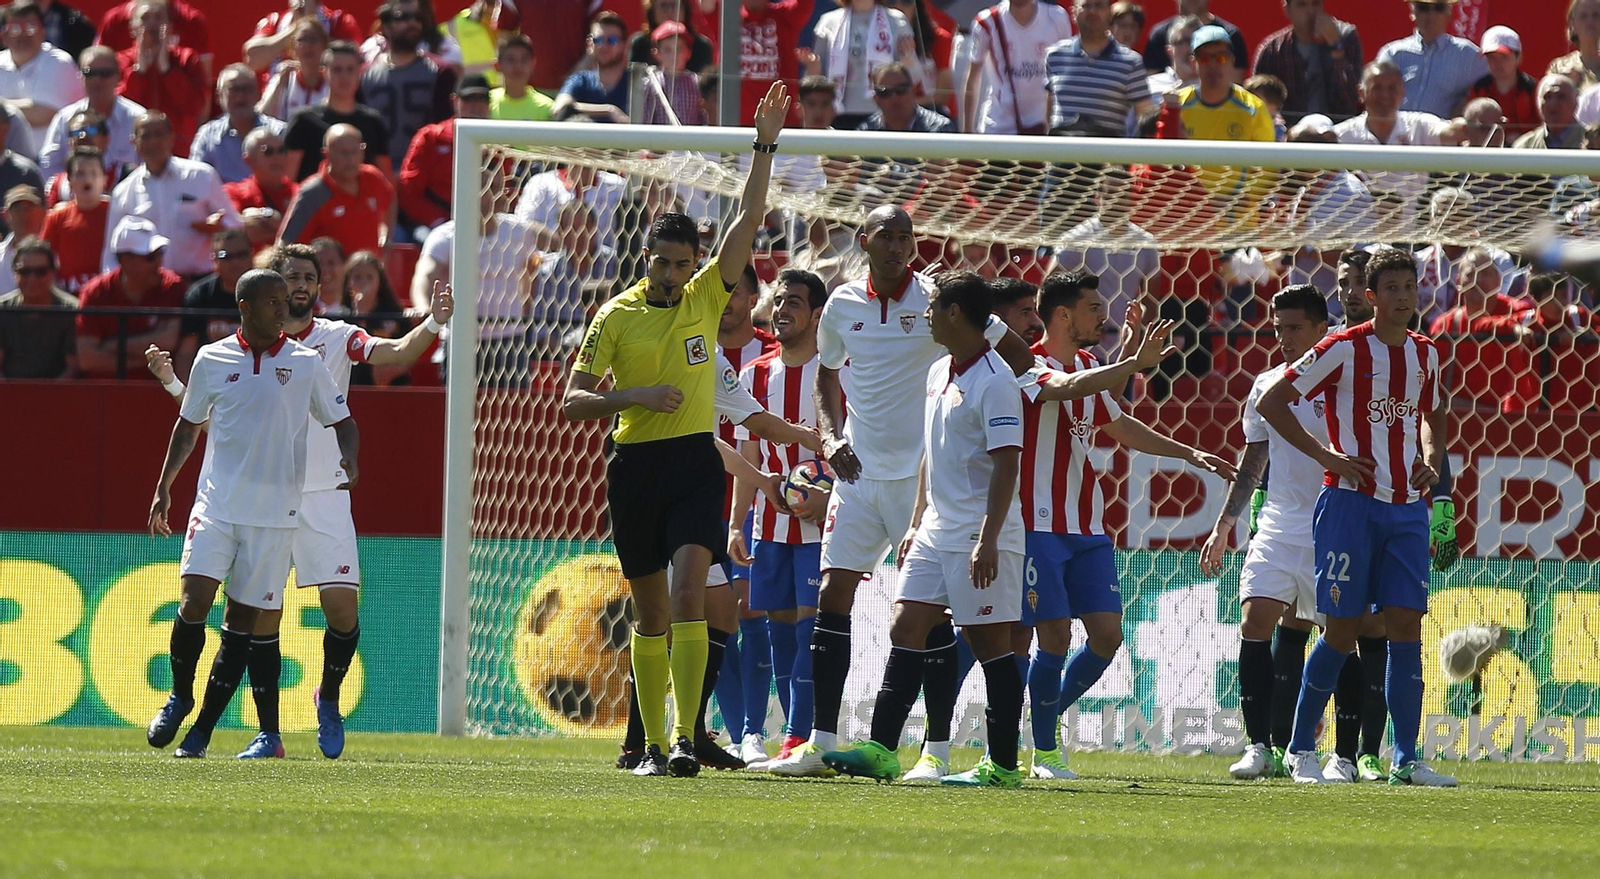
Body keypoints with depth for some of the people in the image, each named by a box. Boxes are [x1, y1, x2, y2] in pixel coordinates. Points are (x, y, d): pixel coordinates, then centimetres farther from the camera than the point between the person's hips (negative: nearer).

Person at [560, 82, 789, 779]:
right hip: (635, 465, 1)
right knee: (650, 612, 7)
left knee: (687, 594, -17)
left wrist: (765, 147, -6)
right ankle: (653, 744, 14)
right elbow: (572, 400, -2)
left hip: (695, 464, -1)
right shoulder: (616, 316, 0)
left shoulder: (705, 299, 4)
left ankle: (686, 736, -23)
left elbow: (750, 220, 0)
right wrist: (637, 396, -17)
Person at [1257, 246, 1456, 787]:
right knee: (1342, 631, -4)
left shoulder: (1425, 353, 11)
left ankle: (1406, 760, -2)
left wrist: (1430, 460, 9)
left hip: (1407, 508, 5)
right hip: (1351, 503, -5)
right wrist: (1325, 455, -10)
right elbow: (1270, 403, -3)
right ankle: (1301, 750, 9)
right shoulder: (1344, 349, -6)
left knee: (1406, 625, -3)